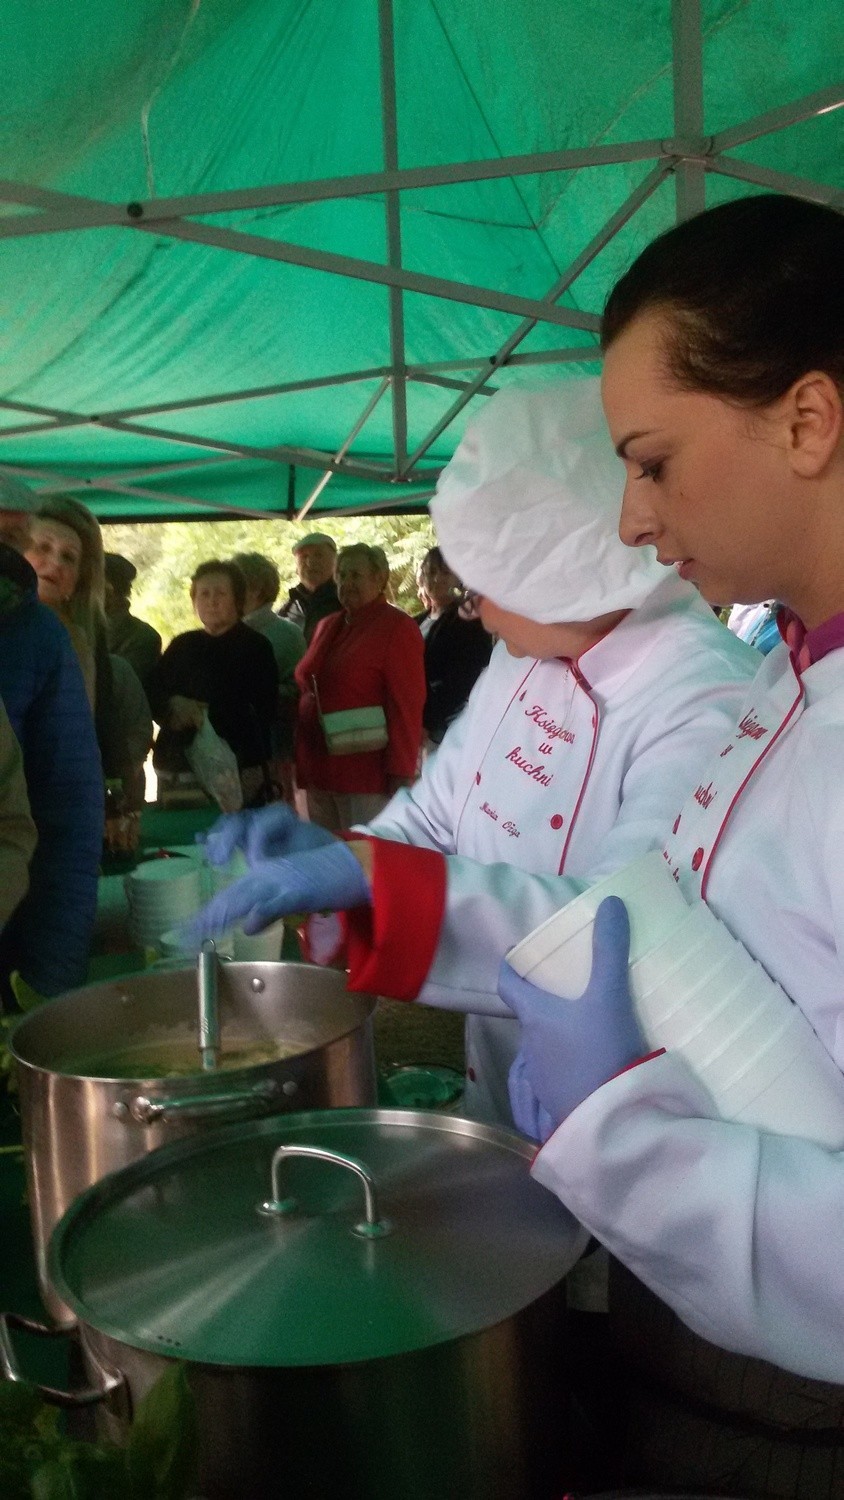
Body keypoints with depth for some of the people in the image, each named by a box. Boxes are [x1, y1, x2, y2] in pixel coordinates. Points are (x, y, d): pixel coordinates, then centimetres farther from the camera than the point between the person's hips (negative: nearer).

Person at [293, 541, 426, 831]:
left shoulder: (397, 627, -6)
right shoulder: (327, 626, 16)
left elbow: (406, 705, -12)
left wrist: (401, 774, -17)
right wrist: (300, 761, 16)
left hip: (367, 776, -7)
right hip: (318, 773, 7)